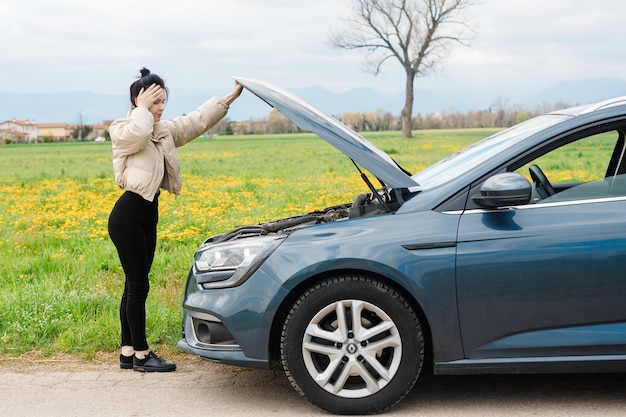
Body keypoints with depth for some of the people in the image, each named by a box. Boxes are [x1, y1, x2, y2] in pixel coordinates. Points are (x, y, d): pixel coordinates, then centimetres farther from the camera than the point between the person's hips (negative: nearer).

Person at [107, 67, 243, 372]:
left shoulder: (164, 131, 13)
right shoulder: (122, 131, -8)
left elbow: (198, 120, 15)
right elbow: (137, 135, -31)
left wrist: (231, 97, 12)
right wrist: (142, 108, -14)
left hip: (149, 214, 8)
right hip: (128, 216, -8)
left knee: (135, 286, 12)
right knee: (138, 286, -4)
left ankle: (128, 352, 19)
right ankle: (141, 355, 5)